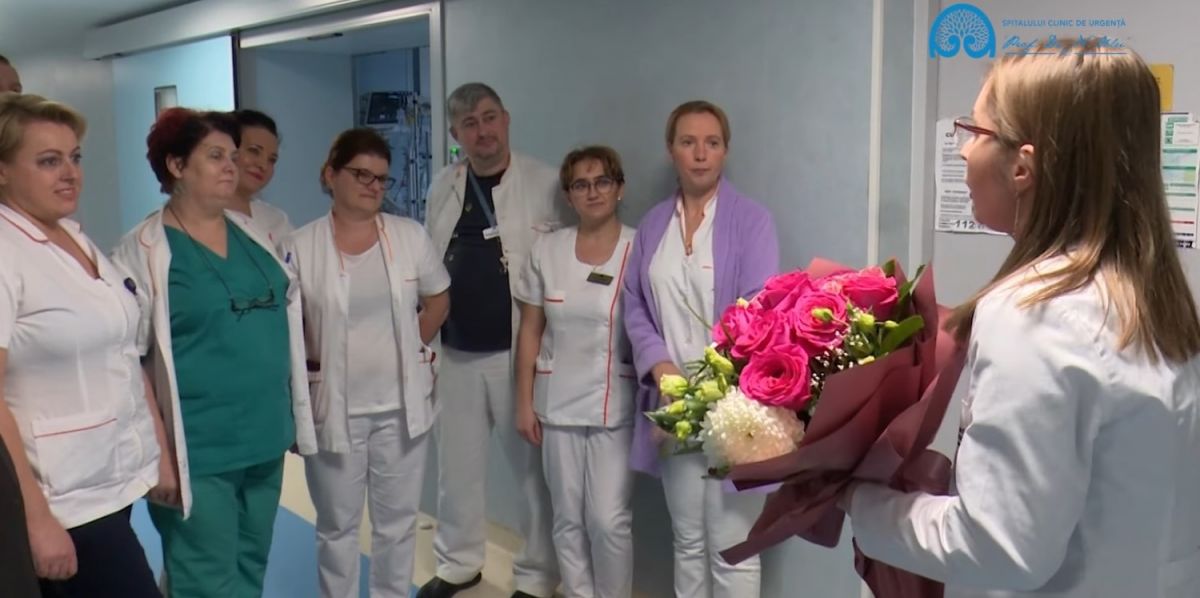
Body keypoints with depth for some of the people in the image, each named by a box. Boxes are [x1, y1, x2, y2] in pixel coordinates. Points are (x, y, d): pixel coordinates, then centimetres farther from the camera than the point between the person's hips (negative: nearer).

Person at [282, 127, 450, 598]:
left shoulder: (411, 236, -1)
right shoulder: (300, 248, -7)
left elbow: (438, 300, 12)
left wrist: (411, 351, 6)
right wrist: (310, 367, -7)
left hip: (401, 404, 2)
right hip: (334, 408, -2)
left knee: (398, 520, 15)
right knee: (337, 524, 13)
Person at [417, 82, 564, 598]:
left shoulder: (545, 184, -7)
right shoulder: (443, 187, 8)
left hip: (522, 352, -4)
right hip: (456, 353, 4)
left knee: (533, 466, 7)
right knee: (456, 465, 15)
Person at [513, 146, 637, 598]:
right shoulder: (546, 250, 1)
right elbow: (530, 331, 6)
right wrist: (524, 402, 4)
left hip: (616, 406, -3)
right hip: (558, 404, 3)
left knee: (609, 520, -3)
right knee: (568, 519, 11)